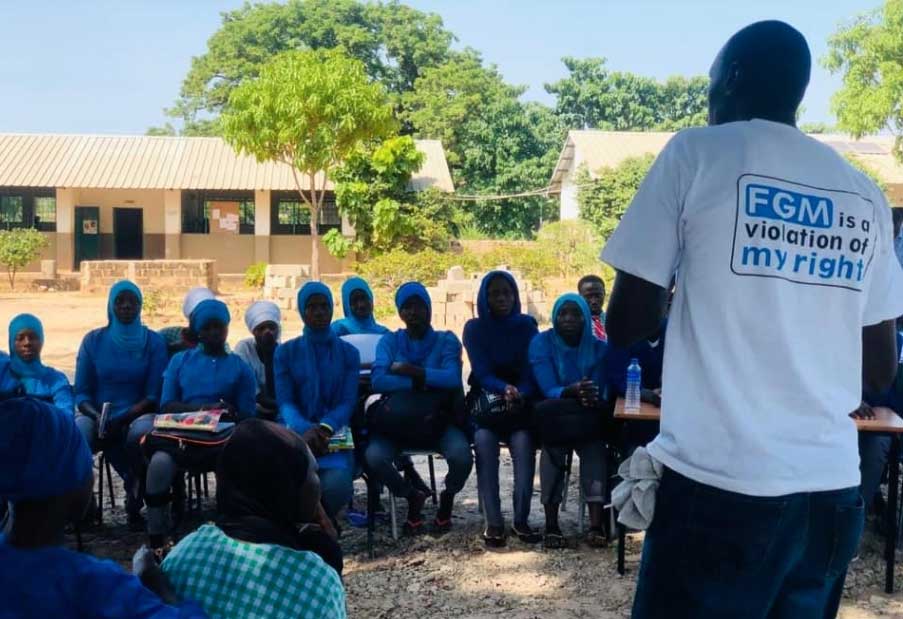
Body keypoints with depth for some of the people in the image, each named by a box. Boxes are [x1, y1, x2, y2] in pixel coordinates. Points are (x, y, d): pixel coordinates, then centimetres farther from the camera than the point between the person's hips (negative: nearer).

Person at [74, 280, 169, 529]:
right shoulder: (93, 340, 7)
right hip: (97, 415, 1)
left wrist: (121, 419, -19)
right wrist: (96, 415, -17)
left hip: (137, 415, -1)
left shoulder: (153, 342, 2)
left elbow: (153, 395, -4)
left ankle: (134, 505, -16)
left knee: (142, 432, -37)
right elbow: (81, 392, 5)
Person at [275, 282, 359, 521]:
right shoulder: (286, 352, 11)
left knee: (336, 483, -34)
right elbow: (285, 403, 0)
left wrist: (325, 428, -21)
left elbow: (348, 402, 1)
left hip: (333, 435, 0)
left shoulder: (348, 353, 12)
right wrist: (306, 429, -23)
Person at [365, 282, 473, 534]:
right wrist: (422, 383, -13)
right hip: (397, 420, 1)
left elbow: (452, 378, -11)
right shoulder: (390, 341, 10)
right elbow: (378, 381, -8)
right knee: (373, 457, -30)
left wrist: (410, 371, -11)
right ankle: (412, 497, 3)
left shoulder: (446, 340, 8)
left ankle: (448, 496, 7)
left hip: (437, 419, -1)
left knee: (461, 455, -31)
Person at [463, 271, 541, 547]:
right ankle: (493, 522, -29)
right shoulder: (474, 328, 0)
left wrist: (519, 394, -26)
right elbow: (482, 373, -9)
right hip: (485, 399, 0)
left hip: (521, 400, 1)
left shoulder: (527, 325, 4)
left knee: (523, 440, -31)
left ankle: (521, 520, -25)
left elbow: (532, 371, -4)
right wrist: (504, 389, -31)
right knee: (484, 439, -32)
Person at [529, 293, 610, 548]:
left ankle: (596, 524, -39)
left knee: (595, 445, -31)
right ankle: (551, 524, -33)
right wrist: (573, 391, -37)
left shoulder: (599, 348, 2)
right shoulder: (542, 343, -4)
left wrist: (590, 396, -33)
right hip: (553, 417, -1)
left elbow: (599, 392, -8)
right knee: (553, 445, -34)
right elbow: (549, 390, -15)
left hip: (587, 419, 1)